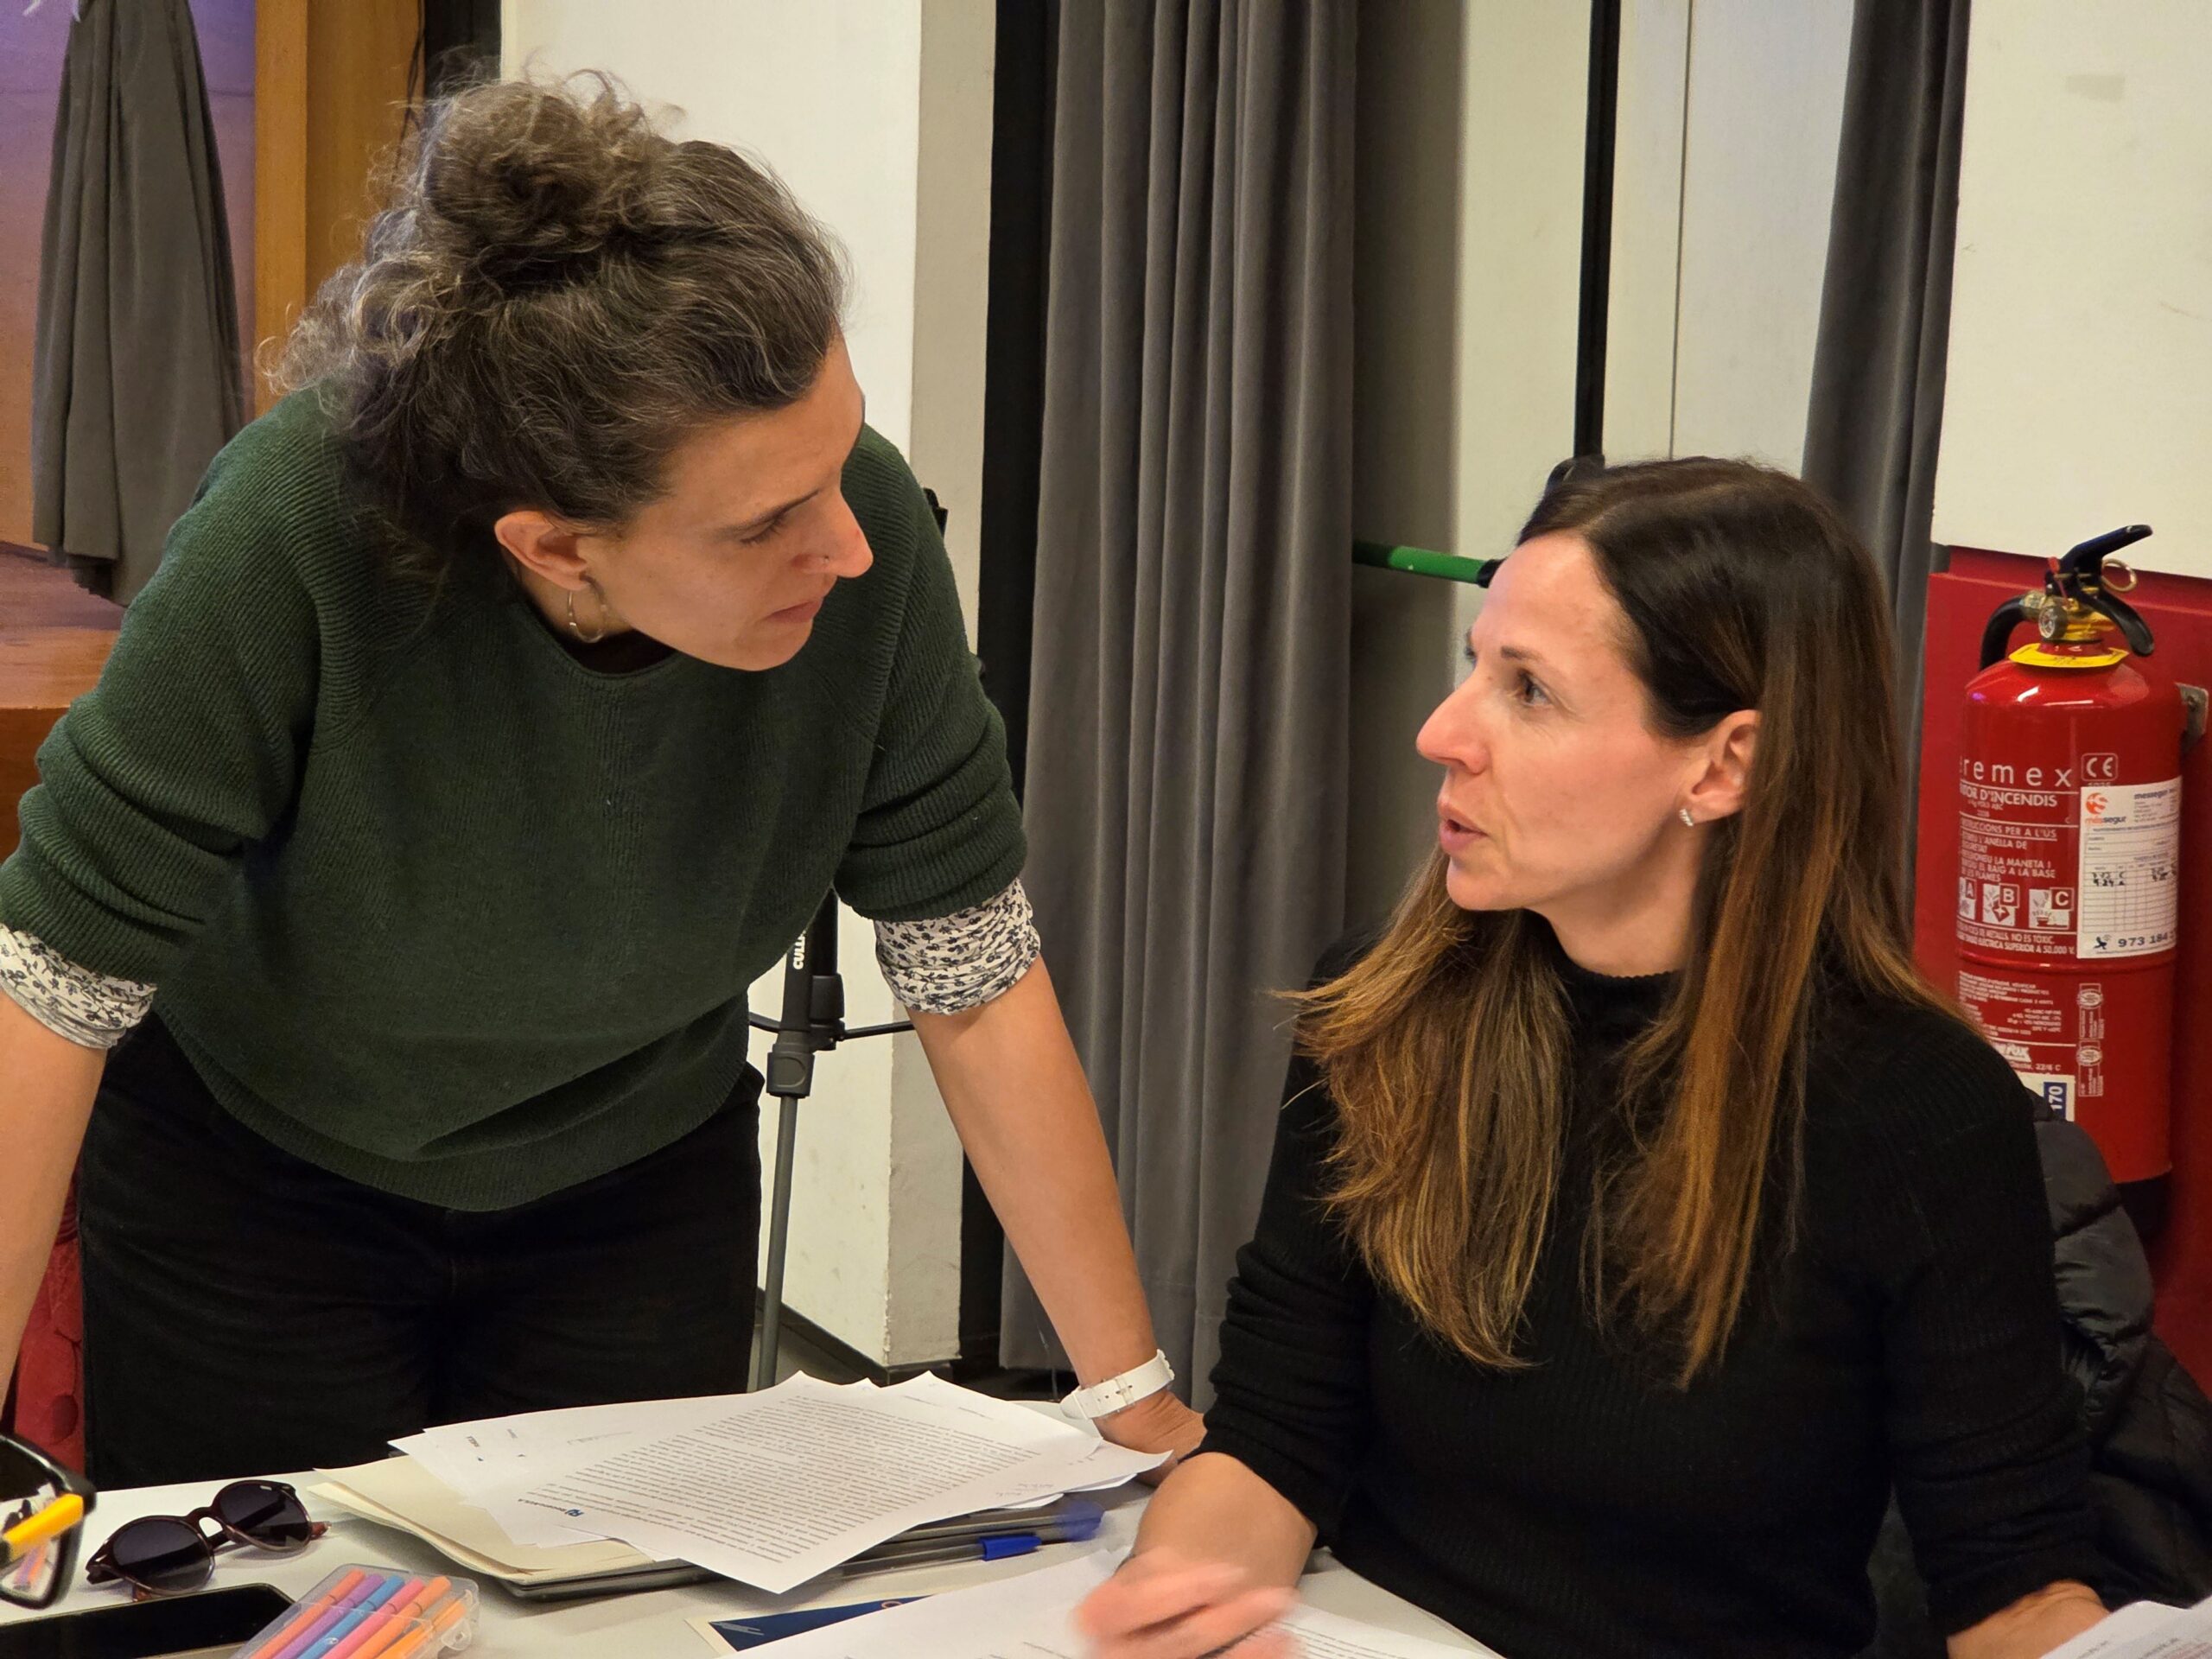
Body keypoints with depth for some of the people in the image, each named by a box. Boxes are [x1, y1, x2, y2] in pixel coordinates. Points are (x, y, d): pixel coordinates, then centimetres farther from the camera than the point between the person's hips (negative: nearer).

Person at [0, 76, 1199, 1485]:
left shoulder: (865, 526, -27)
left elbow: (977, 977, -17)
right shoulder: (302, 525, -35)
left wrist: (1134, 1393, -15)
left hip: (635, 1191, 2)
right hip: (251, 1175, -2)